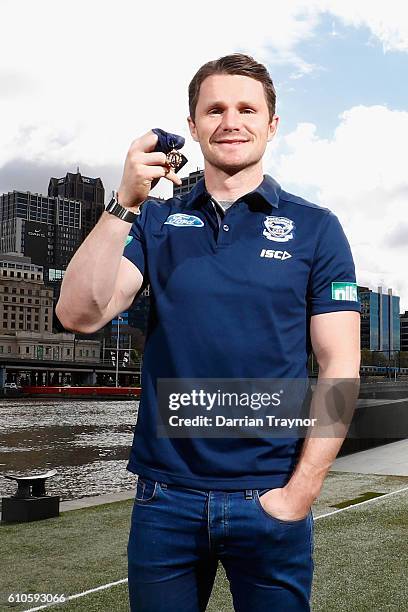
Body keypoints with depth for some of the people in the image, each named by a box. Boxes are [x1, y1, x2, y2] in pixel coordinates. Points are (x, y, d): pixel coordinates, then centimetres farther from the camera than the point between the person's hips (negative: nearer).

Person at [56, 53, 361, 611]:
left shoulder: (315, 227, 1)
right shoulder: (157, 222, 5)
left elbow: (339, 367, -2)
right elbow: (80, 314, -8)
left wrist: (299, 493, -9)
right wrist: (126, 203, -17)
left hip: (270, 498, -1)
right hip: (165, 495, 2)